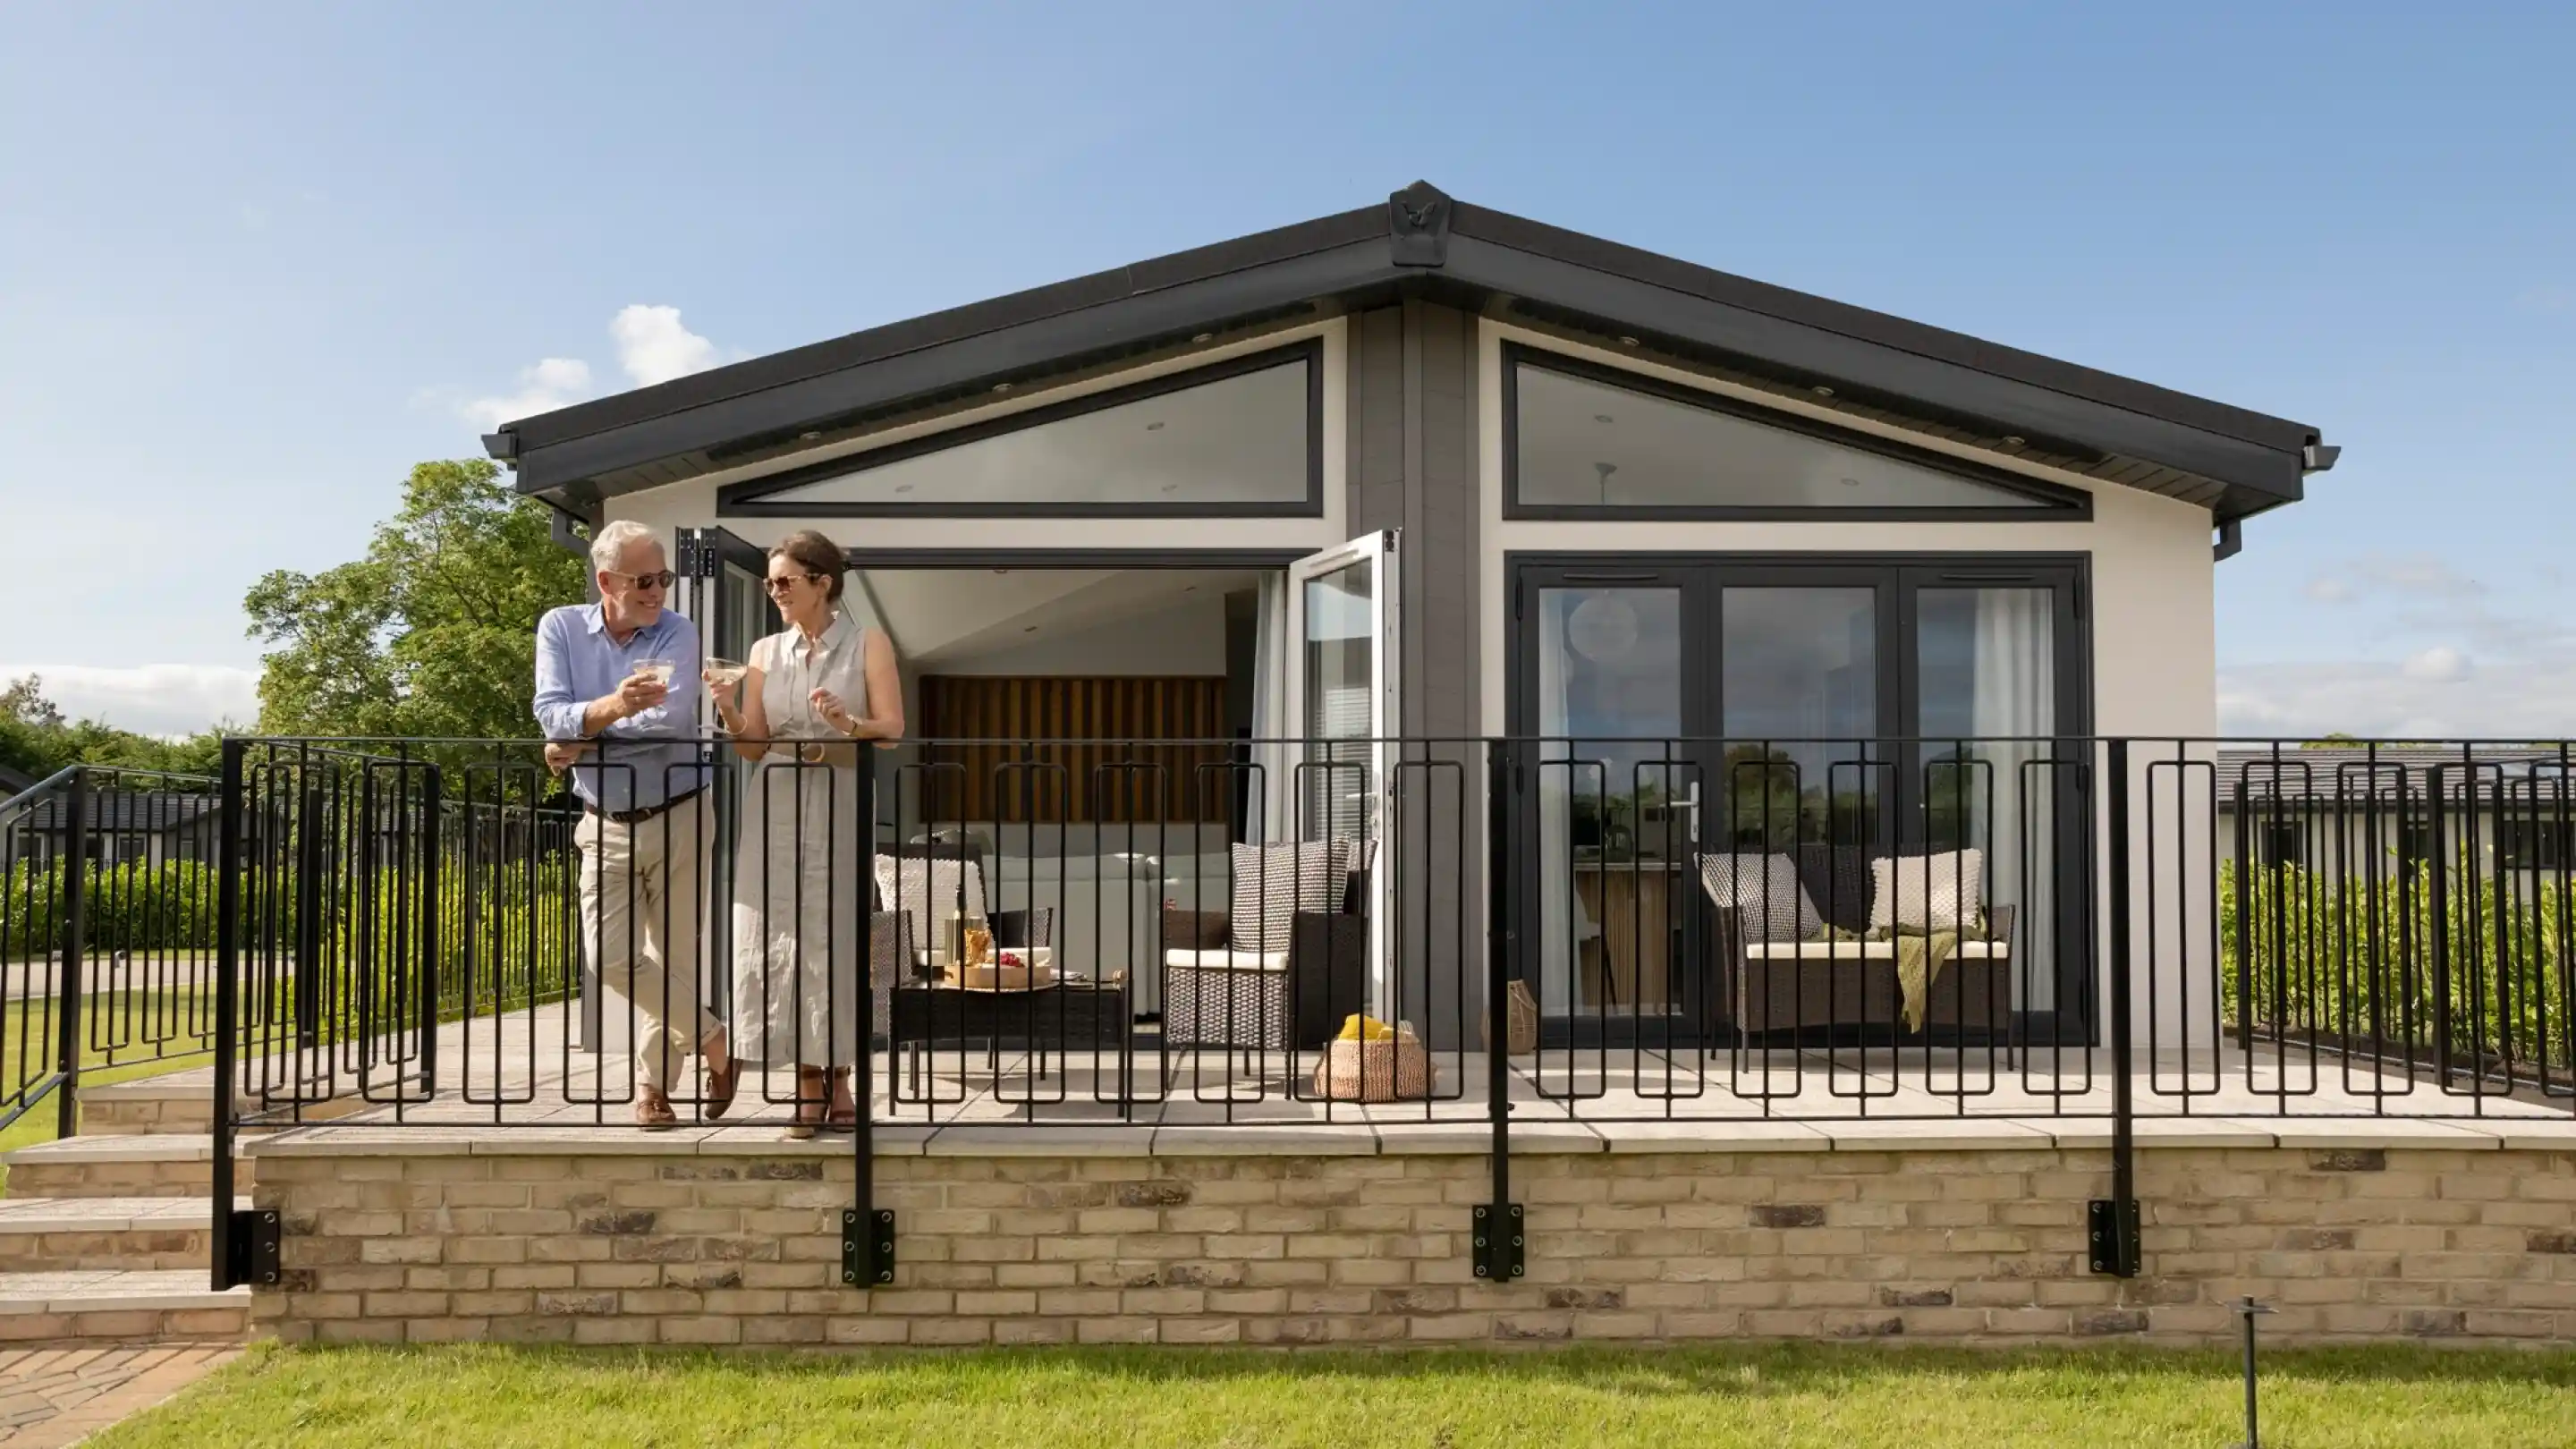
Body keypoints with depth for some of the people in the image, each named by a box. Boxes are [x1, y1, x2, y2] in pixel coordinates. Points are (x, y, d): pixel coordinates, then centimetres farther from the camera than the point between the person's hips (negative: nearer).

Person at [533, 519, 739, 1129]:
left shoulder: (678, 633, -8)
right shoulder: (561, 628, -1)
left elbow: (667, 720, -22)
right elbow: (551, 715, -15)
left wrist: (580, 743, -15)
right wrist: (616, 705, -33)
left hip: (678, 820, -2)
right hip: (607, 827, 2)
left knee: (672, 957, 5)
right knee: (612, 958, -4)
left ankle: (652, 1083, 21)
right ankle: (713, 1042, 13)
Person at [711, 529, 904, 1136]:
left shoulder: (867, 644, 4)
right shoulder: (765, 652, 12)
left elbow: (891, 729, -3)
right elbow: (753, 746, 10)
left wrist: (847, 724, -21)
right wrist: (725, 709, -8)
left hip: (840, 808, -3)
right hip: (775, 809, 3)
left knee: (837, 940, -3)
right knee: (781, 942, -1)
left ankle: (839, 1081, 8)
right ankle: (808, 1089, 6)